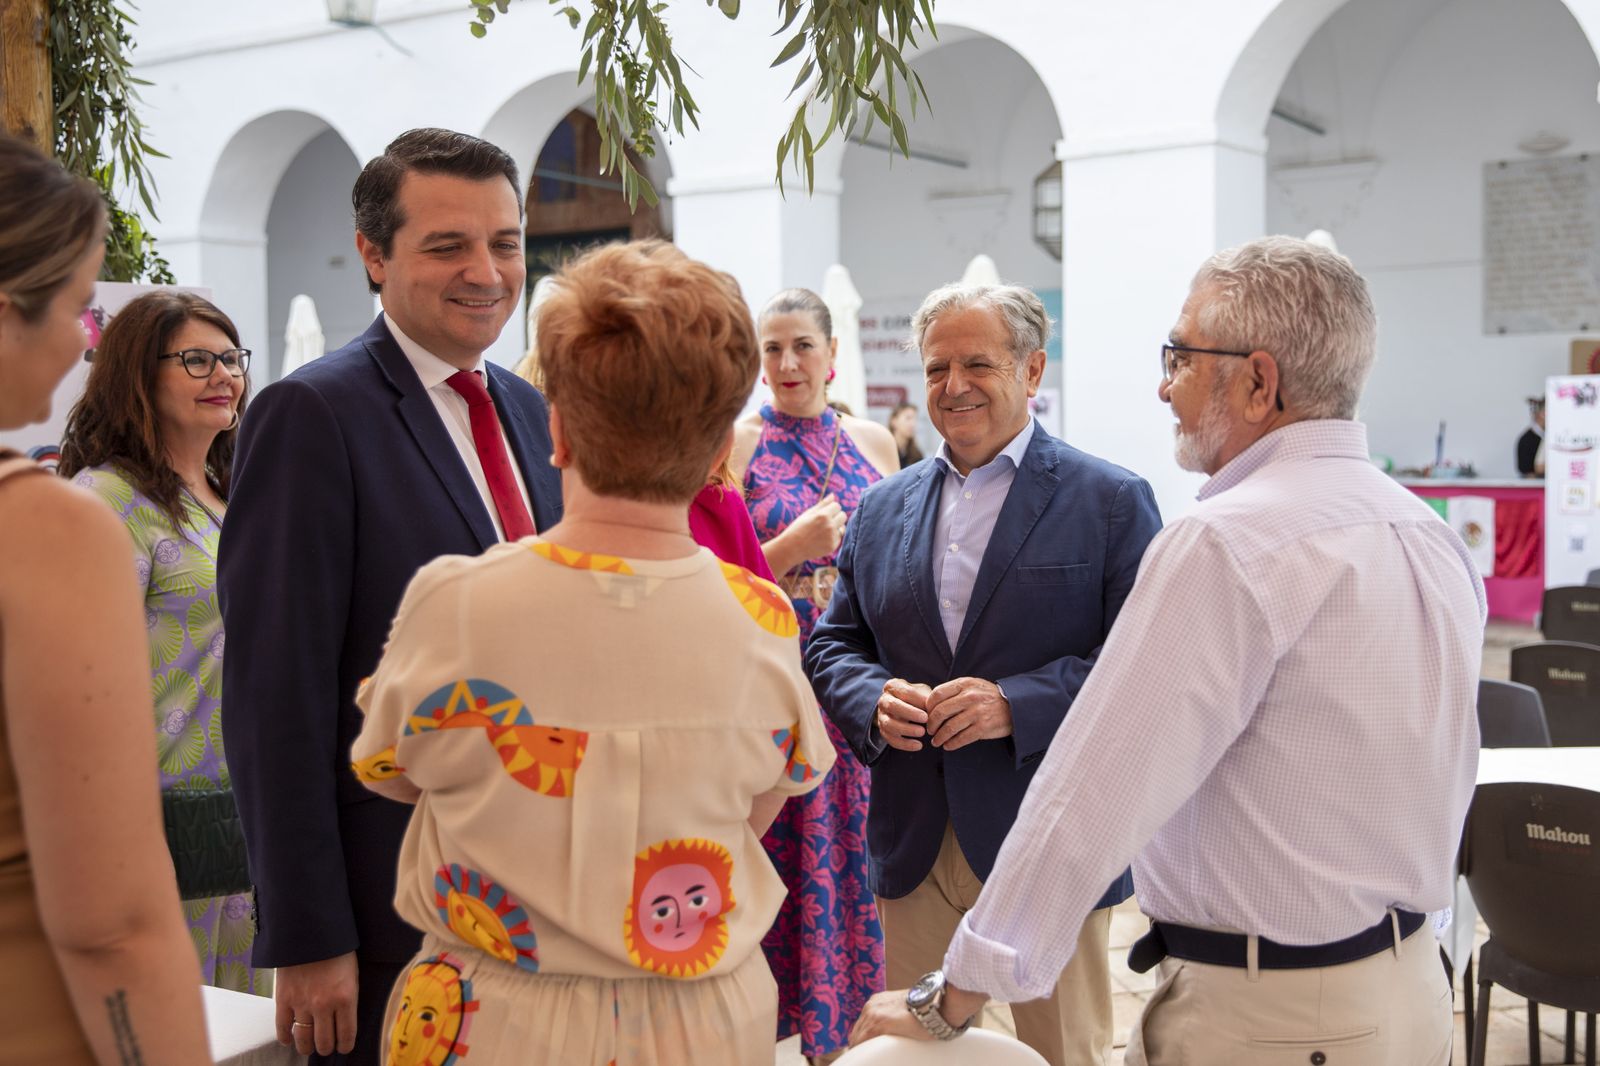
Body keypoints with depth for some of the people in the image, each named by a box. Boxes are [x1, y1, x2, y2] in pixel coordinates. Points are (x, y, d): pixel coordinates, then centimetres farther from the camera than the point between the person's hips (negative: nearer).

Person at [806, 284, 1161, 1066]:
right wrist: (873, 701, -9)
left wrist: (1018, 704, -22)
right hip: (915, 846, 4)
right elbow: (831, 646, 12)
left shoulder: (1112, 501, -3)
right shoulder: (883, 509, 10)